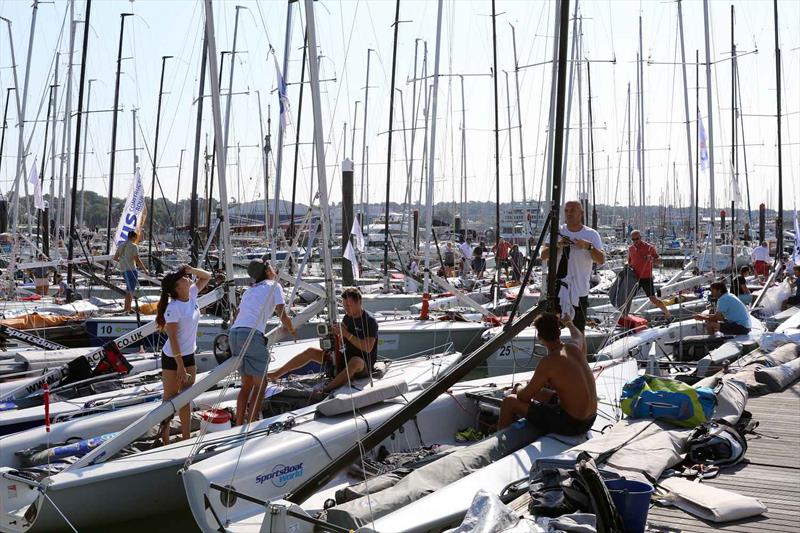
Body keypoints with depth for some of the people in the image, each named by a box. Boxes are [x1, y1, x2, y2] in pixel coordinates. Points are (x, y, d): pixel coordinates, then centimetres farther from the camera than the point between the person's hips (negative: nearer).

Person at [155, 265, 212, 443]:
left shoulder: (192, 295, -4)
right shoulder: (173, 309, -24)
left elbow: (207, 276, 10)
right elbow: (172, 338, -22)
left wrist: (191, 269, -9)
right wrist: (180, 366, -21)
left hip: (189, 355, 7)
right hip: (172, 358, -7)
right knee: (170, 400, 4)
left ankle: (186, 438, 22)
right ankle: (165, 440, 16)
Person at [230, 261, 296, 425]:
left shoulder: (249, 291, 28)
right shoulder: (273, 286, 10)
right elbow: (282, 315, 3)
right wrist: (292, 331, 21)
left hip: (233, 334, 7)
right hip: (251, 335, -7)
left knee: (247, 383, 15)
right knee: (260, 384, 0)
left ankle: (238, 427, 14)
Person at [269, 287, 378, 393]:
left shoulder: (370, 321, -13)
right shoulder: (347, 318, 9)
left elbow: (368, 348, -23)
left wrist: (347, 334, -24)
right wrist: (333, 334, -10)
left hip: (364, 366, -7)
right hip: (345, 360, 8)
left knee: (355, 361, -44)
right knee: (311, 352, 0)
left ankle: (326, 389, -52)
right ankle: (276, 374, 3)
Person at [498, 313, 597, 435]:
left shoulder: (548, 362, -22)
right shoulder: (575, 346, -2)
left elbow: (525, 397, -13)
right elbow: (578, 335, 27)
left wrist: (518, 390, 11)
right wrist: (569, 324, 48)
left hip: (571, 424, -8)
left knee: (509, 402, 3)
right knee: (537, 392, 29)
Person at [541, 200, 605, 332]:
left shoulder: (592, 235, -1)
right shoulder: (557, 232, 4)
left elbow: (601, 260, -11)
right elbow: (543, 255, -4)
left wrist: (588, 246, -27)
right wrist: (558, 245, -21)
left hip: (579, 291, -2)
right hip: (557, 288, 2)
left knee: (578, 331, 5)